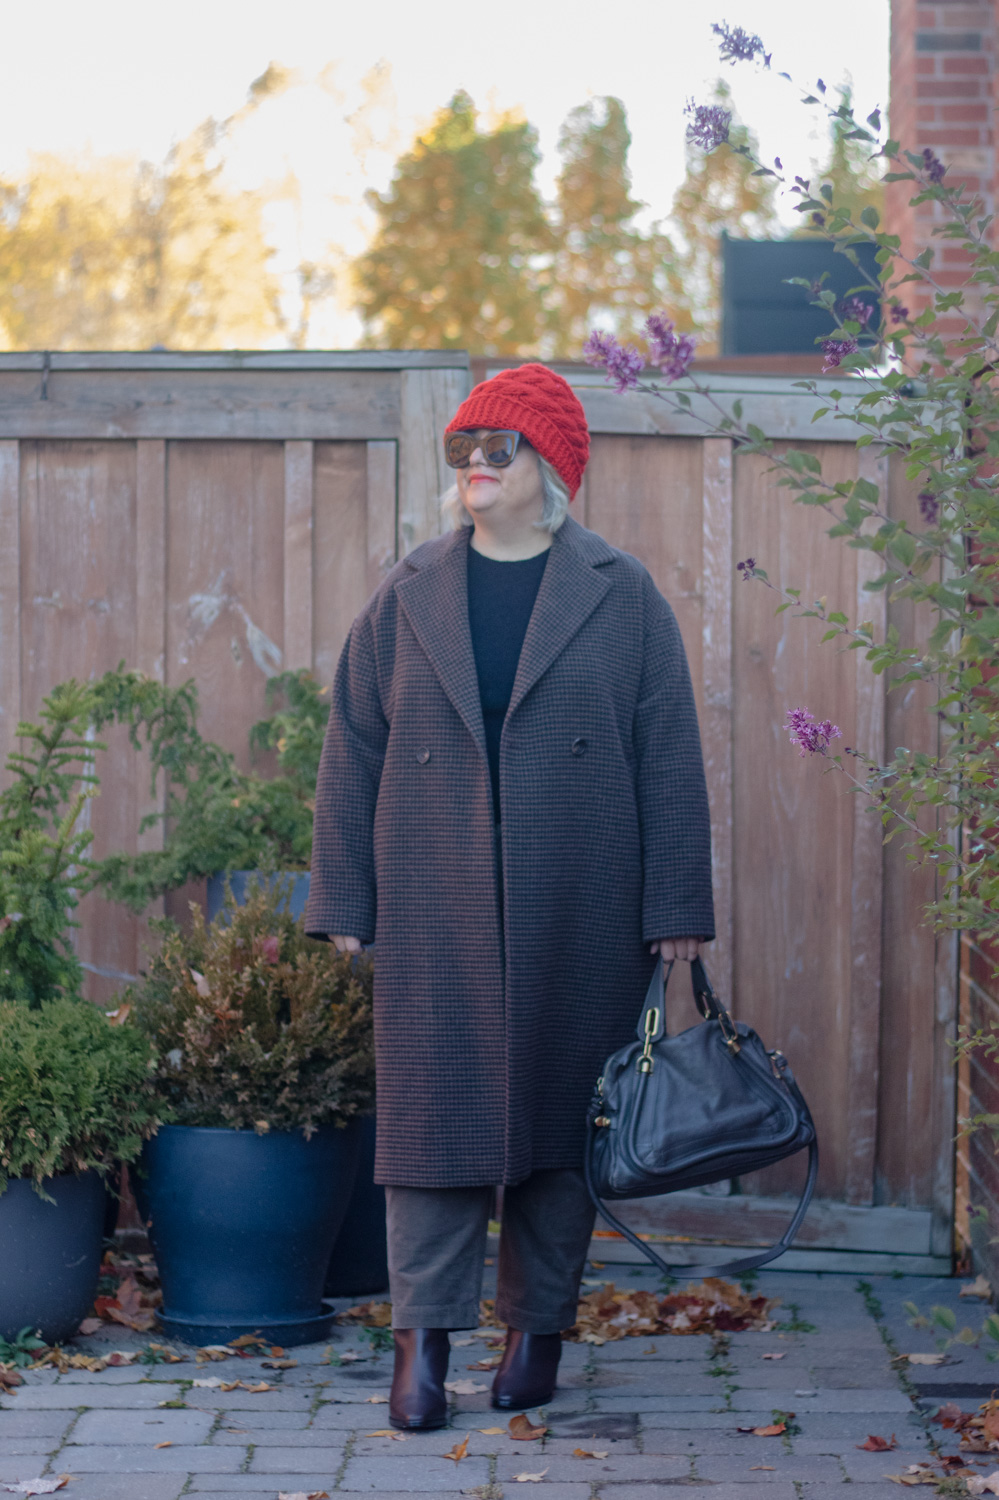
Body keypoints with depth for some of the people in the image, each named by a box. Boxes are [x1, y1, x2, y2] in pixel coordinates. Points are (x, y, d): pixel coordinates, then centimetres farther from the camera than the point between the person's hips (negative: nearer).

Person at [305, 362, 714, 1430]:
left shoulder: (623, 600, 3)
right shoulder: (407, 600, 7)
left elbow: (668, 760, 2)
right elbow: (352, 754, 8)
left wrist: (676, 906, -2)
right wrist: (342, 901, 3)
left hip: (578, 921, -1)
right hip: (435, 917, 1)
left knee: (559, 1115, 6)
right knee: (435, 1109, -4)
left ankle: (539, 1328, 18)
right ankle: (424, 1339, -1)